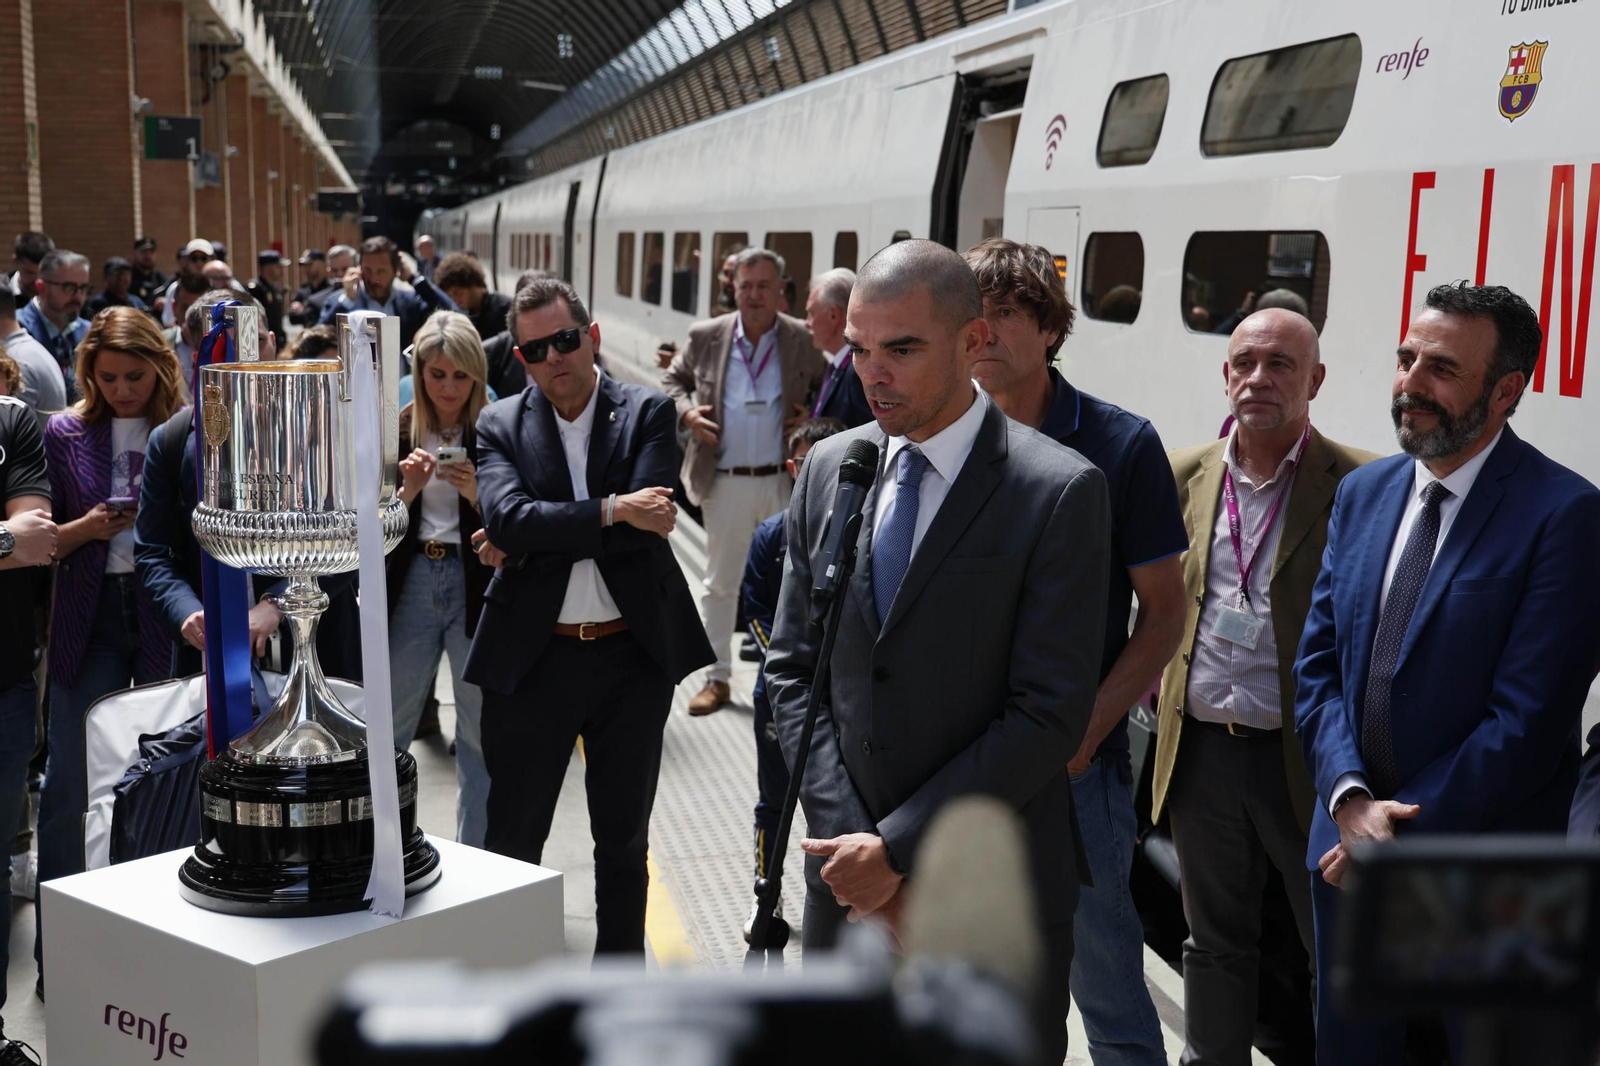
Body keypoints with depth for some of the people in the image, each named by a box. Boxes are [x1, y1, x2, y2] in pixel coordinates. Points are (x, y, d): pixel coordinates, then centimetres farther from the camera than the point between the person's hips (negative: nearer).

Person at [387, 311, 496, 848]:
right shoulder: (399, 431, 4)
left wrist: (478, 495, -21)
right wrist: (408, 490, -14)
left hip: (478, 585, -2)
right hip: (412, 581, 3)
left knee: (481, 733, 6)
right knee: (388, 726, 11)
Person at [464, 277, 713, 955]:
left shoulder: (648, 413, -1)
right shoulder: (501, 425, 1)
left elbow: (645, 526, -15)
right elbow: (508, 520, -17)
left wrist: (537, 540, -14)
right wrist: (610, 512, -23)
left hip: (633, 654, 0)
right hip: (533, 657, 0)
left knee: (625, 835, 15)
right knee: (512, 837, 9)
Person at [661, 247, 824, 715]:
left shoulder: (803, 341, -3)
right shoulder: (706, 337, -1)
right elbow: (674, 379, 13)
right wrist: (686, 412, -7)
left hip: (785, 481, -1)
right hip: (726, 482, 1)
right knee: (719, 583, 10)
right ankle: (717, 679, 22)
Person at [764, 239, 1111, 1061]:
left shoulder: (1060, 492, -12)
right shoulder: (828, 469, 4)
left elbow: (1050, 714, -15)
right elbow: (793, 669, 6)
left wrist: (898, 846, -14)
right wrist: (845, 835, -5)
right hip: (847, 874, 4)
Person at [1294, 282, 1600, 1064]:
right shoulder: (1363, 492, 6)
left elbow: (1528, 720, -18)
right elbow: (1318, 666, 5)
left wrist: (1401, 830, -15)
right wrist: (1350, 800, -10)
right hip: (1350, 852, 5)